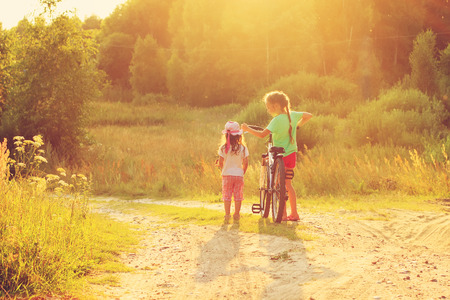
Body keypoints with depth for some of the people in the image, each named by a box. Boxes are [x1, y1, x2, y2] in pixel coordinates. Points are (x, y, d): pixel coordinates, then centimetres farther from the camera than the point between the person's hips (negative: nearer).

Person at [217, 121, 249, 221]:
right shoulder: (243, 148, -4)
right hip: (239, 174, 1)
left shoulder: (223, 148, -7)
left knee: (227, 195, 6)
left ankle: (227, 214, 6)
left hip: (227, 175, -1)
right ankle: (237, 214, 11)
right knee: (238, 195, 8)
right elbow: (245, 162, -3)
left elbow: (220, 162, -4)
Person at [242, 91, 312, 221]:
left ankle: (283, 214, 3)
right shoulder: (292, 115, 4)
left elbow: (263, 134, -25)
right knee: (288, 184, 15)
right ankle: (294, 213, 17)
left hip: (280, 155, -7)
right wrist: (297, 126, 24)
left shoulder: (277, 120, -18)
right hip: (292, 154, 7)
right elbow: (308, 115, 19)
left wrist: (247, 129, -14)